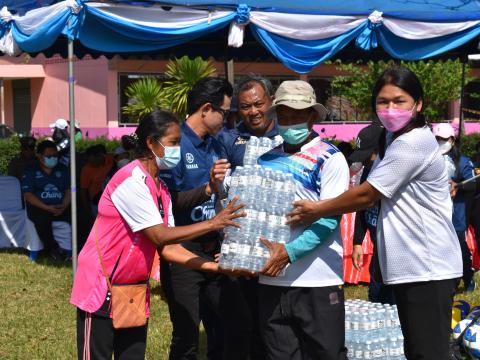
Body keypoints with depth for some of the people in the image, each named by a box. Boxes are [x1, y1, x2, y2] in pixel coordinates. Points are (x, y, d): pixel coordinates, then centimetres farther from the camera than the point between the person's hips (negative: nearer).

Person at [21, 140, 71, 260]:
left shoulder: (62, 170, 17)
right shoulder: (31, 172, 6)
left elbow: (69, 190, 9)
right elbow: (28, 195, -4)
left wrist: (64, 206, -13)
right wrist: (47, 208, -17)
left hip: (60, 207, 3)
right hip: (39, 208, -3)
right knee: (42, 219, -36)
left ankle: (69, 248, -18)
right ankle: (53, 249, -21)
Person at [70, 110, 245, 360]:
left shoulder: (161, 190, 8)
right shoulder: (131, 180, -19)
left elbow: (168, 247, 3)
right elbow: (160, 236, -22)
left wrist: (213, 266, -6)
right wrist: (212, 223, -19)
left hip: (134, 290, 9)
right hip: (101, 290, -9)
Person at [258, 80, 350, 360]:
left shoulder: (330, 158, -2)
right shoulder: (267, 159, 12)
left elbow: (329, 218, -12)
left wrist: (289, 252, -22)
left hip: (318, 282, -4)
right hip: (272, 280, 5)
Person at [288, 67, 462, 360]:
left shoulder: (413, 143, -18)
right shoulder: (396, 140, 16)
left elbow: (366, 195, -16)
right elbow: (374, 196, 15)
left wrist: (317, 211, -5)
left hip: (428, 268, -11)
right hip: (410, 266, 11)